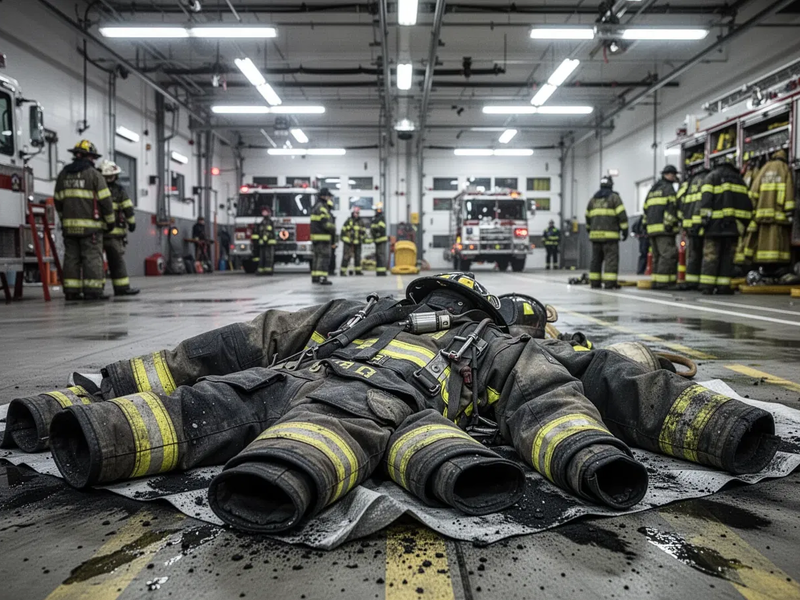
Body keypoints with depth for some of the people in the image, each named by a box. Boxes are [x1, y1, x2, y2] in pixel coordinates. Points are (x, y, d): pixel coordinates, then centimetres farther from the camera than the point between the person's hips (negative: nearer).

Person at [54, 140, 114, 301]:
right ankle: (93, 290, -8)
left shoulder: (64, 173, 13)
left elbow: (58, 200, 16)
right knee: (92, 257, -5)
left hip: (69, 224, 6)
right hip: (90, 224, -6)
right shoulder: (94, 174, -5)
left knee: (71, 257, 7)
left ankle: (71, 291, 8)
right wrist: (110, 221, 0)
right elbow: (105, 200, -8)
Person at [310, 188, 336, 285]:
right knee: (324, 257, -10)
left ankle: (315, 277, 17)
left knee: (317, 257, 13)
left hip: (316, 236, 11)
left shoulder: (317, 207, 19)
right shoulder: (322, 208, -14)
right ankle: (322, 278, -13)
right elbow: (325, 224, -21)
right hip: (323, 237, -10)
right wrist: (334, 228, -5)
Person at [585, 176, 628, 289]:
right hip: (610, 234, -5)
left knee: (596, 258, 10)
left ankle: (594, 282, 10)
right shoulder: (614, 197, 0)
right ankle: (609, 282, -13)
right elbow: (622, 215, -7)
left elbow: (588, 216, 21)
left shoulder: (593, 199, 17)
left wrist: (589, 230, 32)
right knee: (611, 258, -6)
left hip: (595, 233, 5)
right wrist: (624, 230, -3)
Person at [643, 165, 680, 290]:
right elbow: (671, 207, -14)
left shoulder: (653, 189, 23)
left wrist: (647, 224, 20)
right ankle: (663, 282, -18)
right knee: (668, 255, -12)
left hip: (652, 228, 9)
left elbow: (646, 208, 21)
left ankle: (656, 282, 7)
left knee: (658, 256, 10)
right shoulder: (669, 188, -3)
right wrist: (669, 224, -18)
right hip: (663, 228, -9)